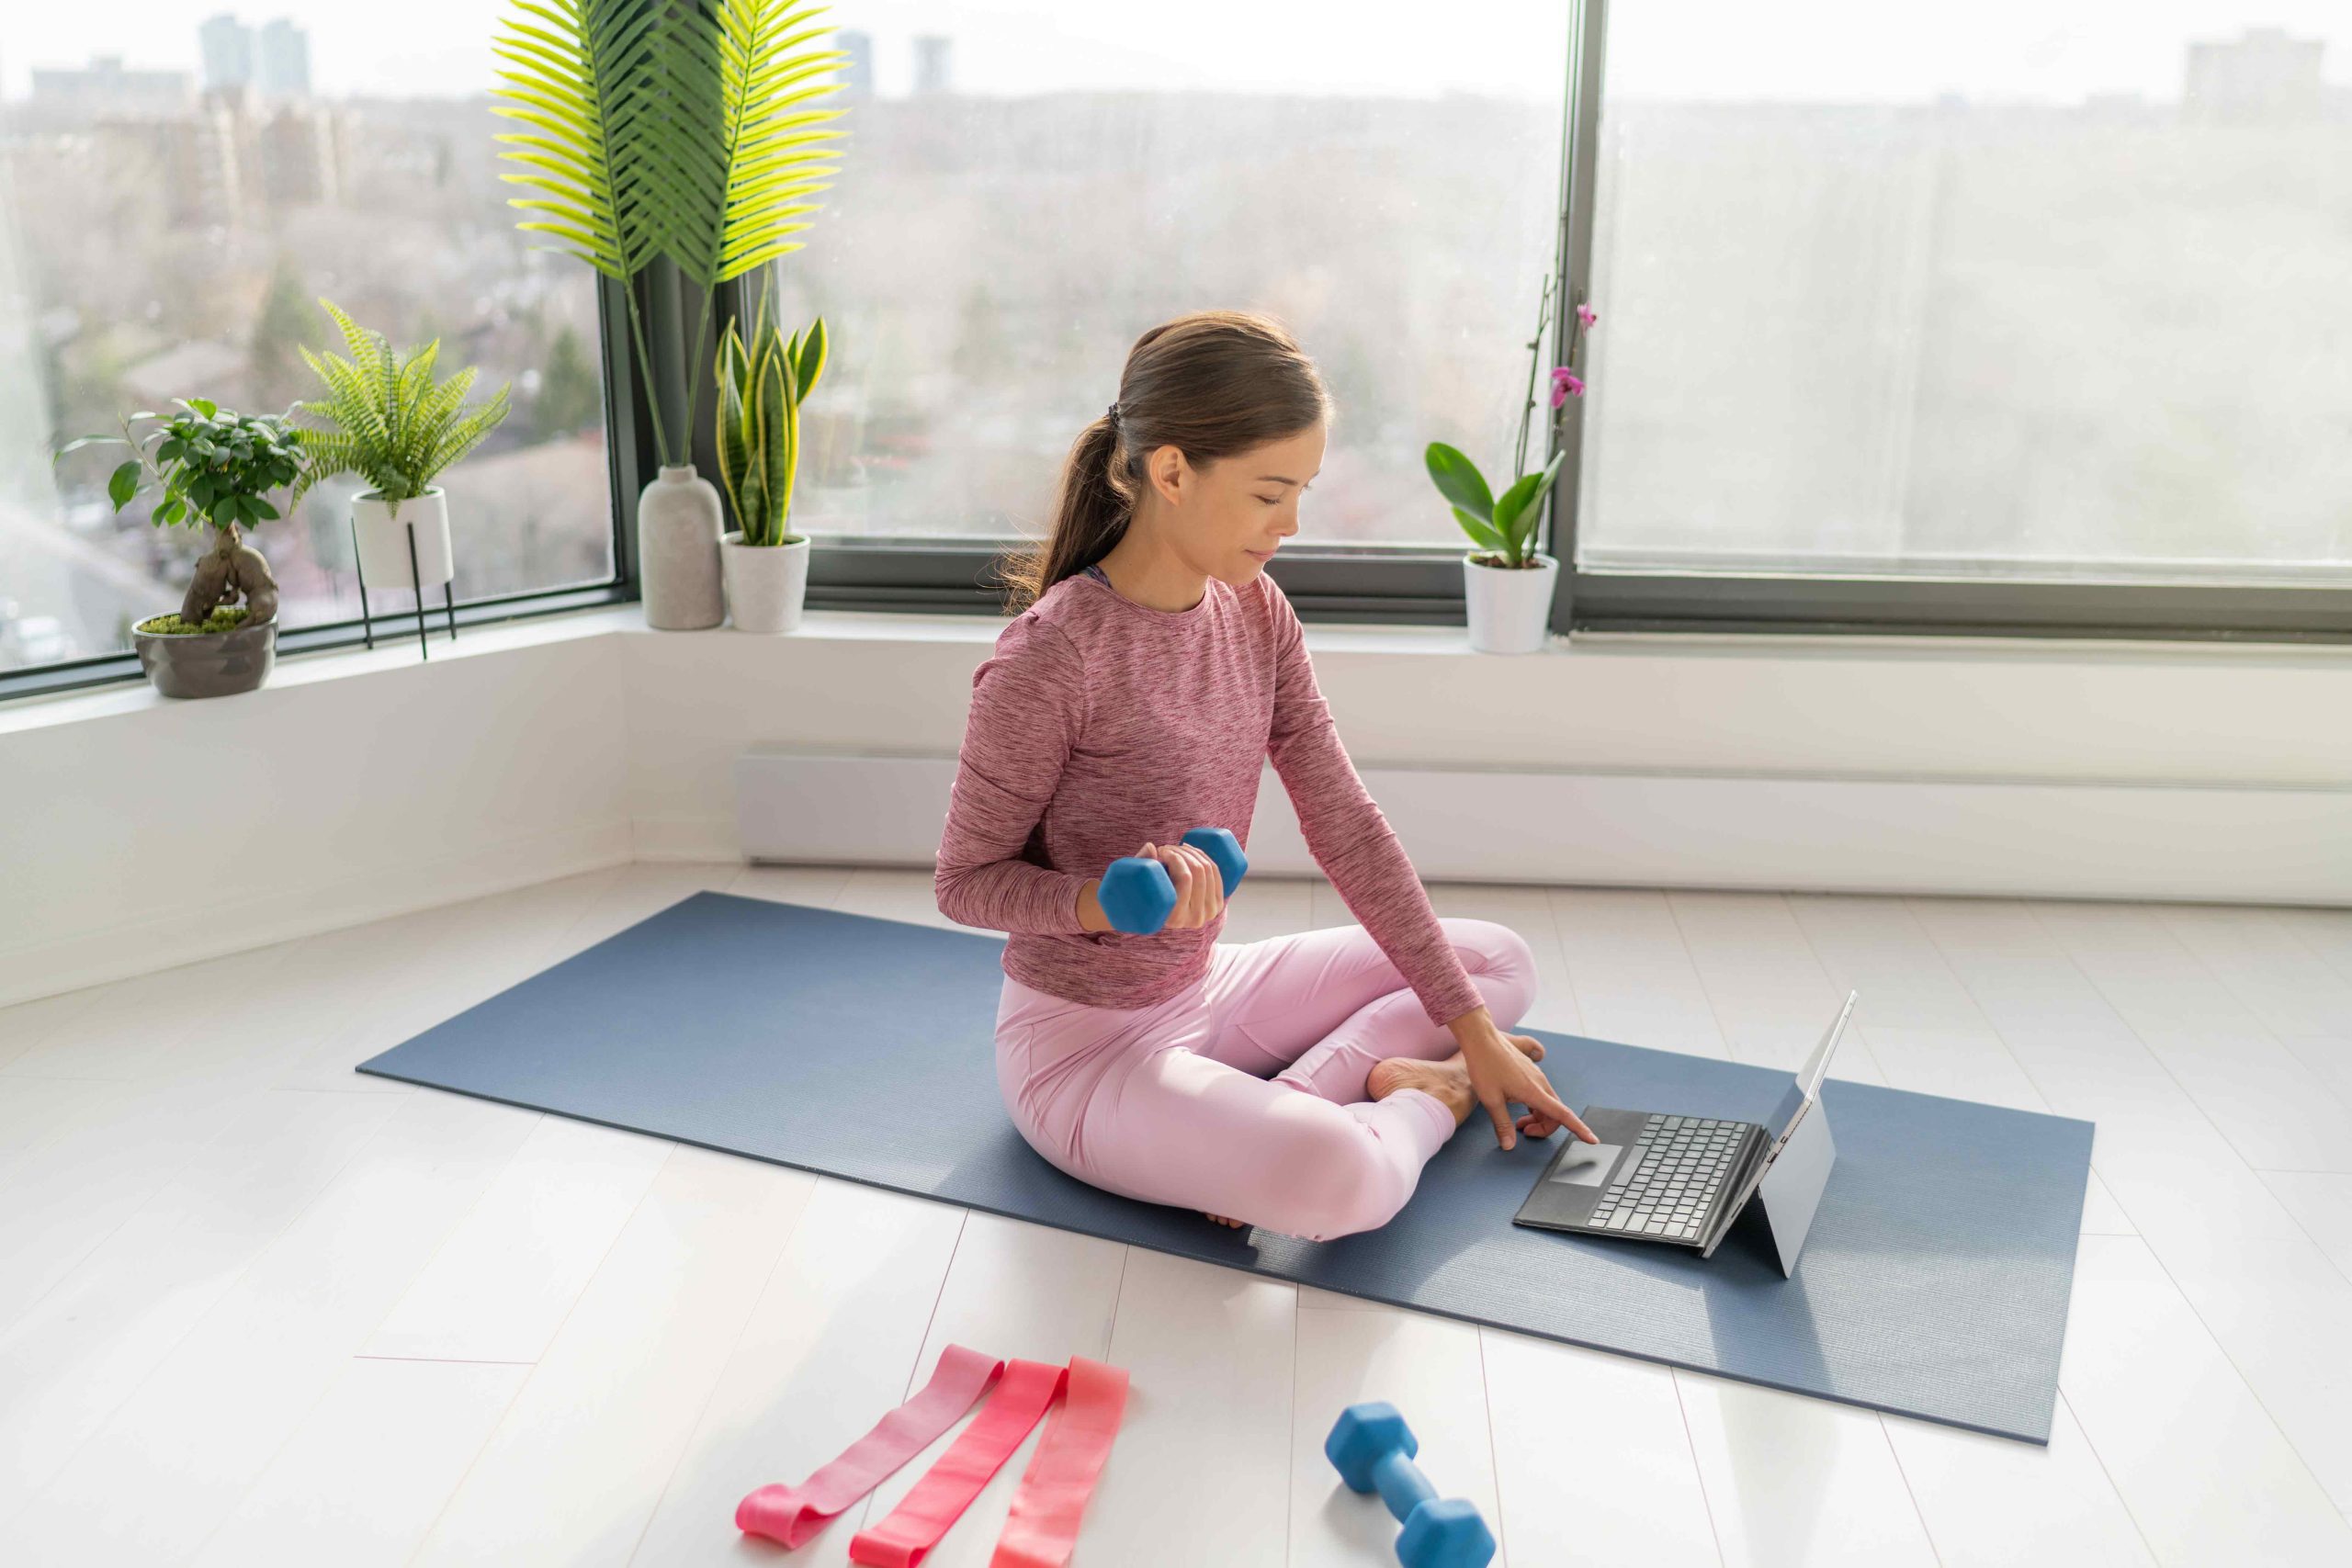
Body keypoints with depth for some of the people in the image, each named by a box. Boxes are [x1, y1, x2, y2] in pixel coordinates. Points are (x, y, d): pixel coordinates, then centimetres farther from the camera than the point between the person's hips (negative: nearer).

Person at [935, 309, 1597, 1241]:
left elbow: (1344, 823, 0)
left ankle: (1287, 1100, -8)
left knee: (1501, 962, 12)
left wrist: (1474, 1028, -1)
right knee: (1336, 1178, -34)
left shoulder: (1256, 612, -1)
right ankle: (1427, 1100, 0)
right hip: (1082, 1038, -8)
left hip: (1211, 988, 8)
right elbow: (965, 882, -13)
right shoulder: (1050, 657, -23)